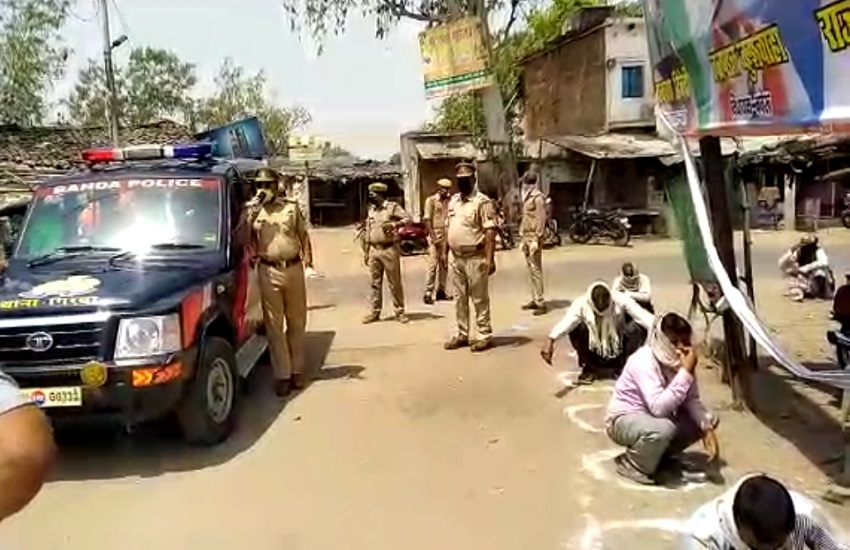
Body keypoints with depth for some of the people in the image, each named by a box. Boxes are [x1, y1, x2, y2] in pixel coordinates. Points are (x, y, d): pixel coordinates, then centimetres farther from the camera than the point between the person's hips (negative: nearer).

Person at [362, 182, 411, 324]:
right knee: (375, 284, 9)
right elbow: (368, 232, 17)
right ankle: (375, 312, 18)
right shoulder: (371, 210, 14)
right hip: (374, 250, 5)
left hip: (389, 250, -5)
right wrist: (366, 252, 14)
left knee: (395, 283, 1)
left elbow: (408, 218, -12)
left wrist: (393, 224, -25)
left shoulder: (392, 207, -3)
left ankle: (399, 312, 10)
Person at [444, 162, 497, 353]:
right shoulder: (453, 201, 12)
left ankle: (484, 336, 10)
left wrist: (490, 259, -21)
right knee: (459, 299, 13)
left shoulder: (482, 201, -11)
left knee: (480, 299, 1)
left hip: (475, 258, -7)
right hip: (456, 258, 7)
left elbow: (490, 231, -15)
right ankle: (462, 335, 23)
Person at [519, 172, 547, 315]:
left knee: (536, 269, -9)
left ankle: (540, 303, -7)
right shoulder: (527, 197, 18)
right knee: (530, 269, 11)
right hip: (526, 236, 9)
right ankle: (535, 300, 17)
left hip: (534, 237, -9)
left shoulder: (538, 197, -10)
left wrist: (536, 239, -20)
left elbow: (541, 220, -15)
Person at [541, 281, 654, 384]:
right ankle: (589, 368, -2)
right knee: (575, 329, -29)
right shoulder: (581, 303, -25)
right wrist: (551, 340, -58)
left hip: (618, 349, 0)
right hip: (595, 349, 0)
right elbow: (567, 321, -40)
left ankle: (623, 367, -1)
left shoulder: (620, 300, -23)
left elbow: (642, 315, -32)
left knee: (638, 328, -27)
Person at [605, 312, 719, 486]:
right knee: (663, 429, -37)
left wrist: (707, 428, -21)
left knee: (709, 419, -1)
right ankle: (630, 463, -8)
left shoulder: (680, 360, -8)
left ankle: (661, 455, 13)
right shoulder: (644, 360, -29)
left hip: (654, 416, 8)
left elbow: (692, 400, -4)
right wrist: (686, 372, -38)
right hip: (623, 419, -8)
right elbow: (658, 408, -39)